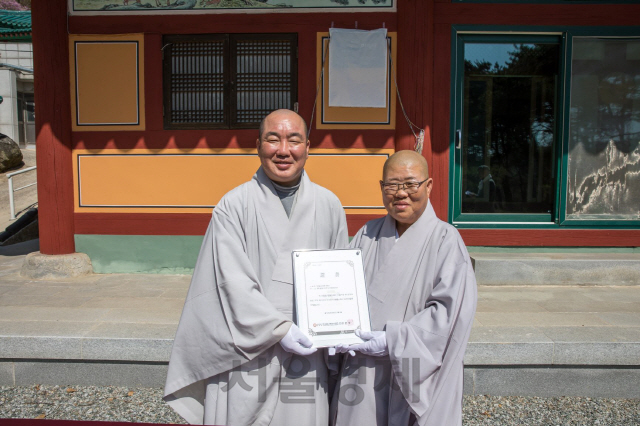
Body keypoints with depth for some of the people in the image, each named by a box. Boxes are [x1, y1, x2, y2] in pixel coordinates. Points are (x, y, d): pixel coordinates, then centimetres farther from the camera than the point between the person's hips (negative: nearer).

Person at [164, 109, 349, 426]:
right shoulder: (233, 206, -5)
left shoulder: (329, 206, 4)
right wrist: (279, 329, -16)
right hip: (247, 354, -2)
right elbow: (234, 283, -11)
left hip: (307, 354, 3)